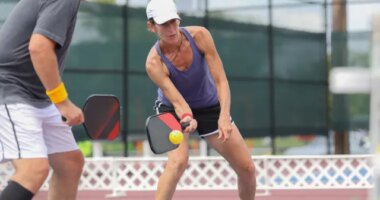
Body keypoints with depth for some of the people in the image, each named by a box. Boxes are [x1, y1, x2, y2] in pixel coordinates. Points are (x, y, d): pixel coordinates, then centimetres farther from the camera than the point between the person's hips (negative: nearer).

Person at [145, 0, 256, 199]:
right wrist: (187, 118, -57)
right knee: (178, 161, -32)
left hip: (210, 106, 3)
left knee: (247, 168, 1)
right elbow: (177, 100, -34)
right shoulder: (154, 62, -30)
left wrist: (224, 116, -40)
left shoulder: (200, 35, -25)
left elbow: (221, 81, -26)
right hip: (173, 110, -3)